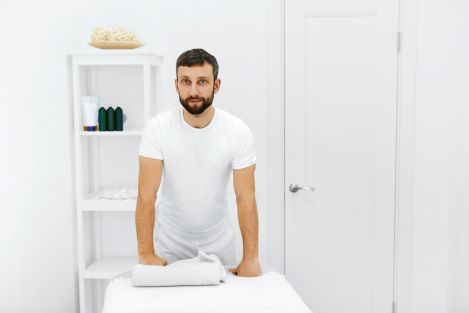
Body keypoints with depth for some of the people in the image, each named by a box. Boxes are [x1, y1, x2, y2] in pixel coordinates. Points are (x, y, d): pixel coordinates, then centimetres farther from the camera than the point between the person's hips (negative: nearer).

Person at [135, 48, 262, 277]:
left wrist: (251, 258, -21)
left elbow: (246, 198, -17)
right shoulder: (158, 127, -18)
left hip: (218, 242, 1)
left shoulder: (238, 131, -16)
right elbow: (147, 195, -20)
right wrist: (146, 254, -25)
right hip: (169, 242, -1)